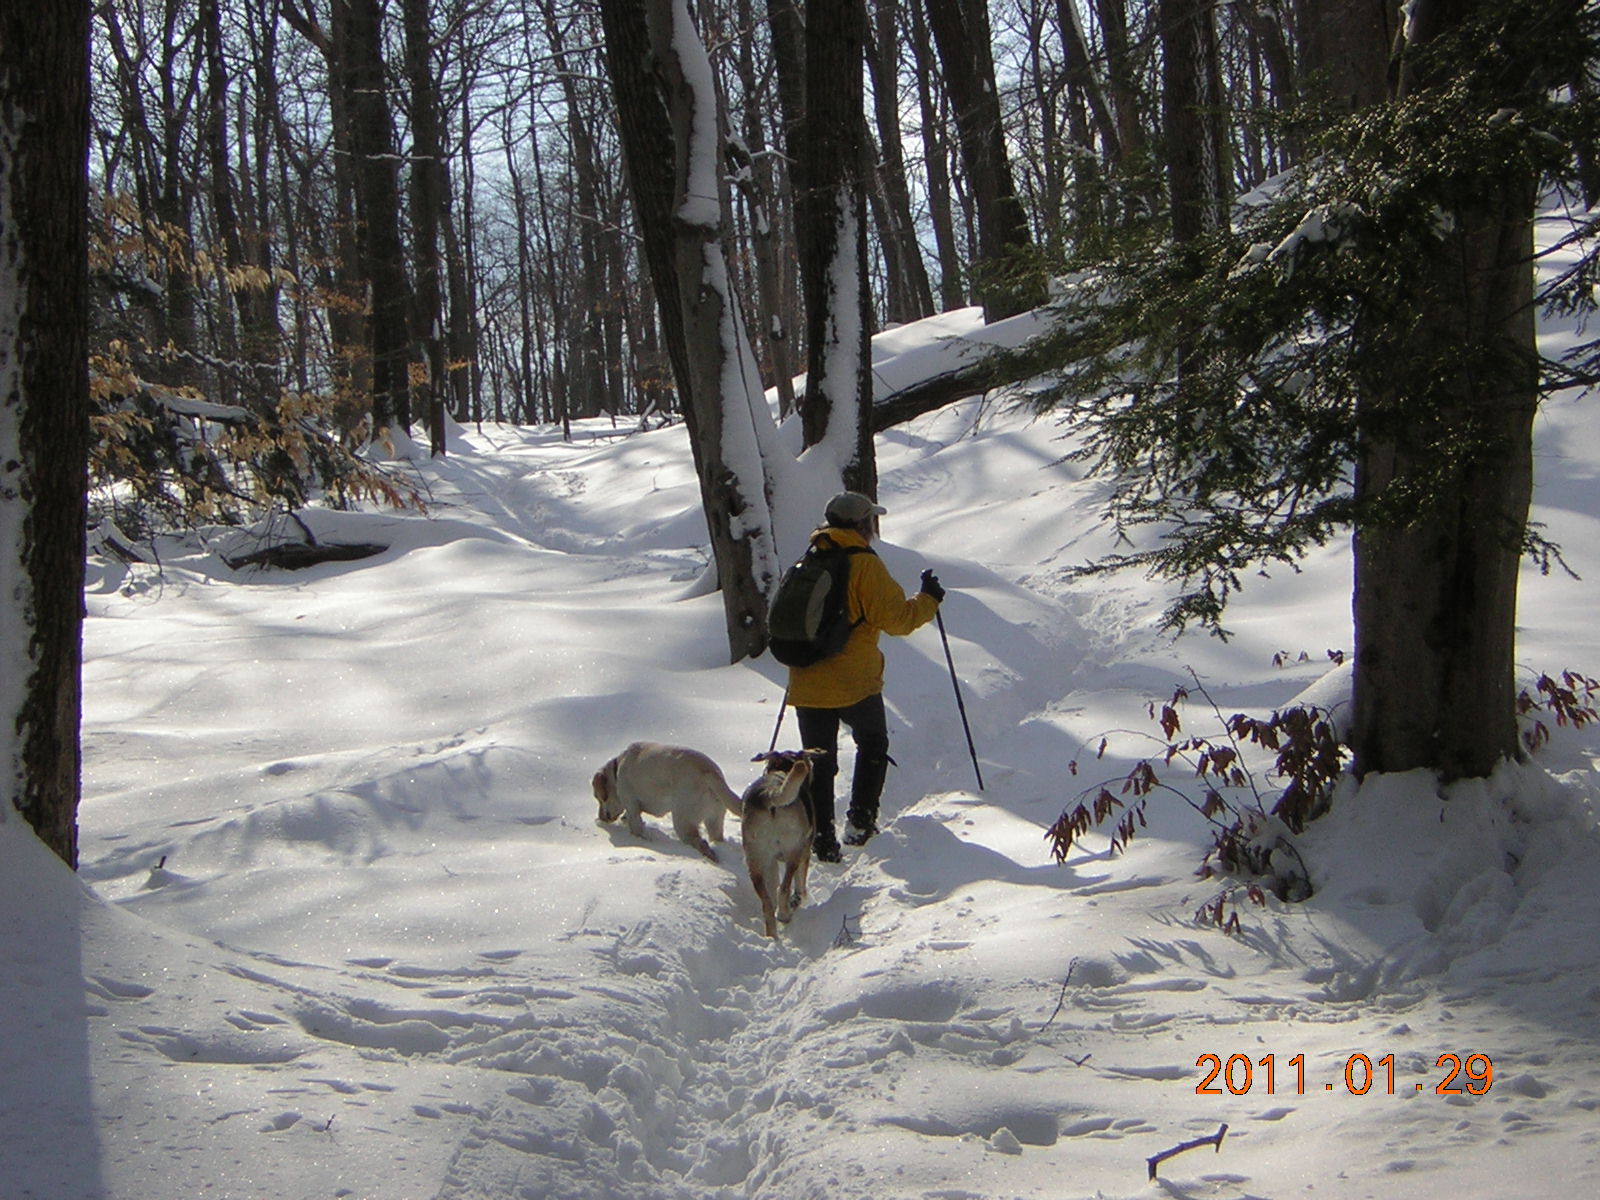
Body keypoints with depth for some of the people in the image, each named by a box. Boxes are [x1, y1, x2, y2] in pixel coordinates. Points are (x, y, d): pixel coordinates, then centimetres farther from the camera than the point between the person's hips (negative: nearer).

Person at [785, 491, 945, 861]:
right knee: (873, 745, 20)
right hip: (854, 683, -4)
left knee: (818, 761, 10)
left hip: (807, 683, 4)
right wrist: (928, 600, 1)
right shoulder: (865, 565, -11)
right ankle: (860, 820, 13)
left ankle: (820, 837, 6)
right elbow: (896, 618, -14)